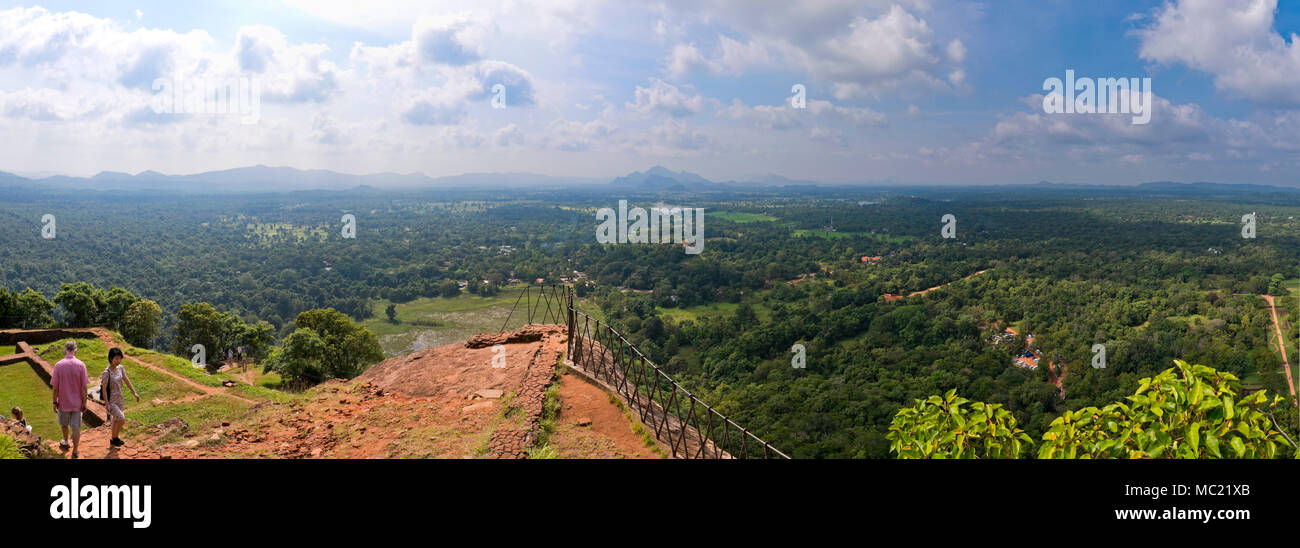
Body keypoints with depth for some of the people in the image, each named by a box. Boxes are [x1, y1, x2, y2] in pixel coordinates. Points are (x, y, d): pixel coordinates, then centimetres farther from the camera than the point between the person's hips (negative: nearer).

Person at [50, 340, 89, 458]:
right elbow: (84, 387, -10)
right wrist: (84, 403, 0)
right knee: (76, 427, 8)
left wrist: (55, 402, 4)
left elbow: (55, 387, -8)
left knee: (64, 424, 25)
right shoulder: (81, 365, -13)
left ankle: (65, 442, 46)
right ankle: (75, 451, 14)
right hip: (77, 403, -1)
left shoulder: (58, 365, -12)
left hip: (63, 402, 1)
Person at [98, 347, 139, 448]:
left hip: (119, 400, 7)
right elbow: (104, 388, -18)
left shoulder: (121, 368, -1)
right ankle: (114, 438, 8)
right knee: (121, 419, -13)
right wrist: (106, 404, -18)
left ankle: (114, 439, 34)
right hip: (111, 401, -7)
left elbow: (126, 381, 8)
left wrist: (134, 393, 5)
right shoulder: (107, 372, -21)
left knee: (117, 420, 18)